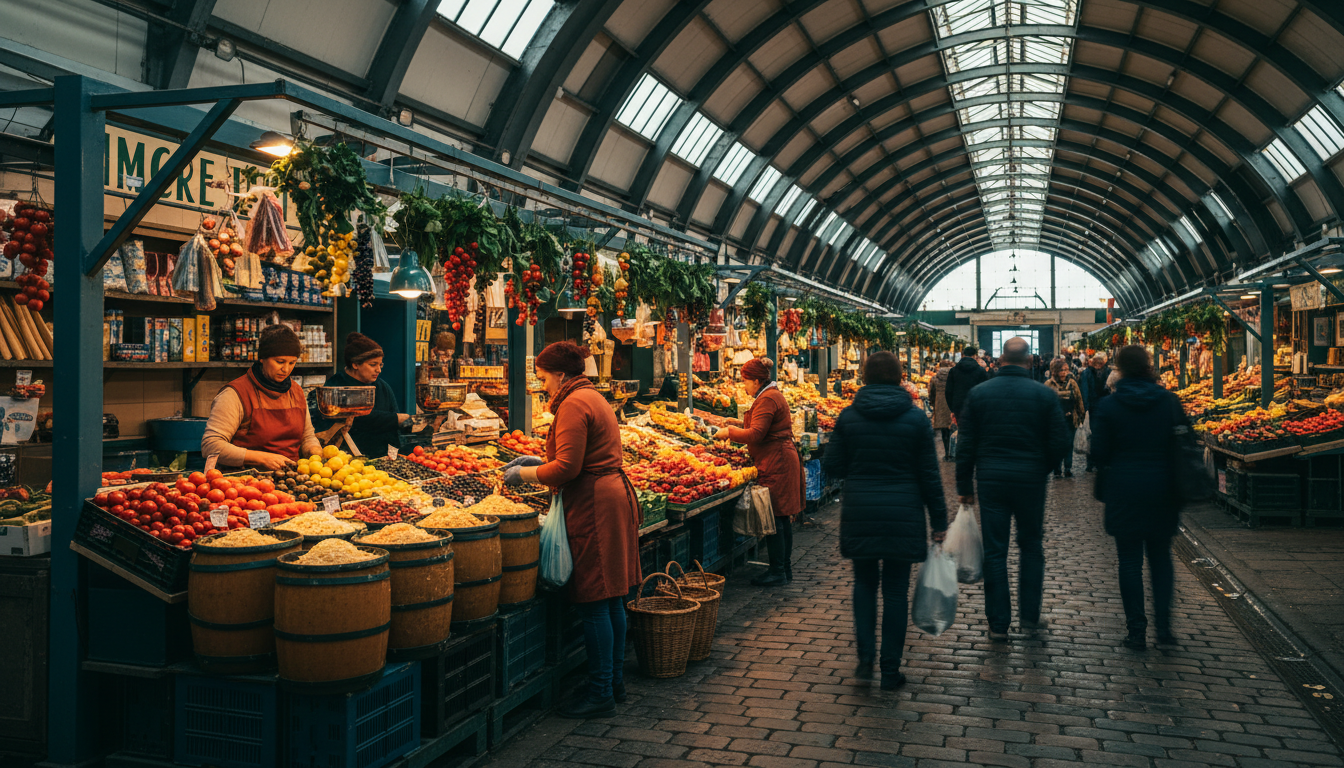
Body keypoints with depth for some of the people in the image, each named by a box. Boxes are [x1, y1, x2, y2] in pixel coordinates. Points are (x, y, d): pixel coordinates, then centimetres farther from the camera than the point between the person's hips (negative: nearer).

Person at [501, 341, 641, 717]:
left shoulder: (573, 404, -13)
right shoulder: (594, 397, 19)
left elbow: (568, 467, -18)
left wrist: (525, 474, -5)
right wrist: (540, 461, 22)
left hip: (594, 507, -10)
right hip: (615, 496, 11)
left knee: (595, 604, -5)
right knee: (612, 600, 15)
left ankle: (600, 693, 1)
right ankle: (615, 682, 23)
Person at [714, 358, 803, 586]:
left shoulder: (767, 399, -15)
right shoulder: (774, 395, 18)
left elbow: (756, 434, -21)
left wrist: (729, 432, -9)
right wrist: (737, 427, 18)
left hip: (775, 464, -11)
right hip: (783, 459, 11)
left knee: (773, 518, -7)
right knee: (783, 517, 13)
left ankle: (778, 572, -2)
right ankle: (785, 568, 20)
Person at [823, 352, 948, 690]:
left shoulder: (848, 416, -2)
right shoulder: (915, 418, -4)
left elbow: (833, 466, 0)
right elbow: (929, 474, -2)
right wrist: (939, 520, 5)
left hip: (859, 513, 1)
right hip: (902, 515, -1)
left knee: (864, 582, 18)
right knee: (895, 589, 7)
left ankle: (865, 657, 10)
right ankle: (891, 671, 13)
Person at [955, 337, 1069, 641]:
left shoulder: (978, 393, -2)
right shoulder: (1044, 394, -4)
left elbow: (965, 444, -2)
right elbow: (1060, 442, -4)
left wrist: (965, 486, 5)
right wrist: (1042, 470, 13)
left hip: (990, 479, 1)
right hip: (1030, 480, 0)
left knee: (994, 551, 6)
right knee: (1031, 547, 16)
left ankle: (998, 623, 11)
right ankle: (1029, 615, 20)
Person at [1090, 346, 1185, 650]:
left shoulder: (1108, 406, -7)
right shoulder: (1169, 401, 0)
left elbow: (1099, 453, -6)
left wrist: (1103, 488, 10)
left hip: (1124, 490, -2)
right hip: (1162, 489, 2)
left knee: (1130, 560, 4)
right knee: (1161, 557, 14)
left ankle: (1137, 631, 7)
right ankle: (1164, 626, 11)